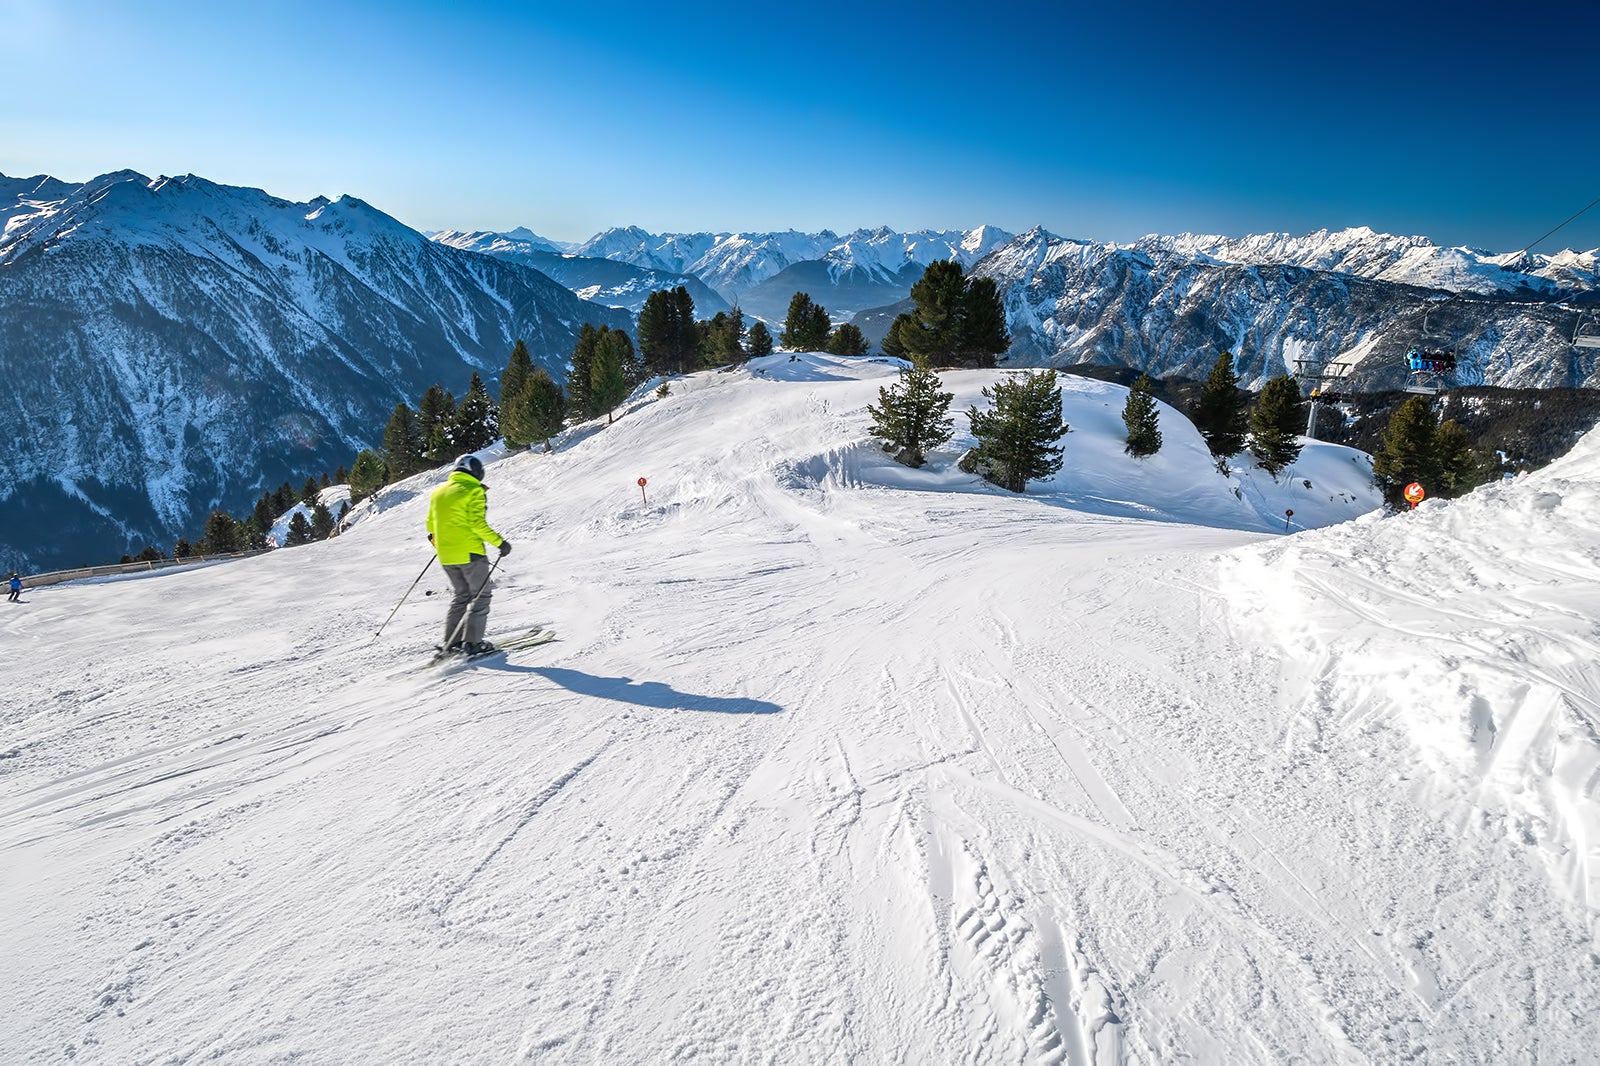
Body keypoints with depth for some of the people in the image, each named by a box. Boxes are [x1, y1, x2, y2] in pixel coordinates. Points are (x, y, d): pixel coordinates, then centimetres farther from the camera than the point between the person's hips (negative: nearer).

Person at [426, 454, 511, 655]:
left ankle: (452, 642, 14)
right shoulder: (474, 491, -10)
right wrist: (499, 542, -14)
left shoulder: (438, 492, 12)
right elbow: (477, 523, -19)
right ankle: (472, 642, -5)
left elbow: (431, 524, 19)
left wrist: (436, 539, 38)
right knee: (480, 596, 2)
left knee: (460, 596, 18)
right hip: (469, 552, -7)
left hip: (445, 555, 7)